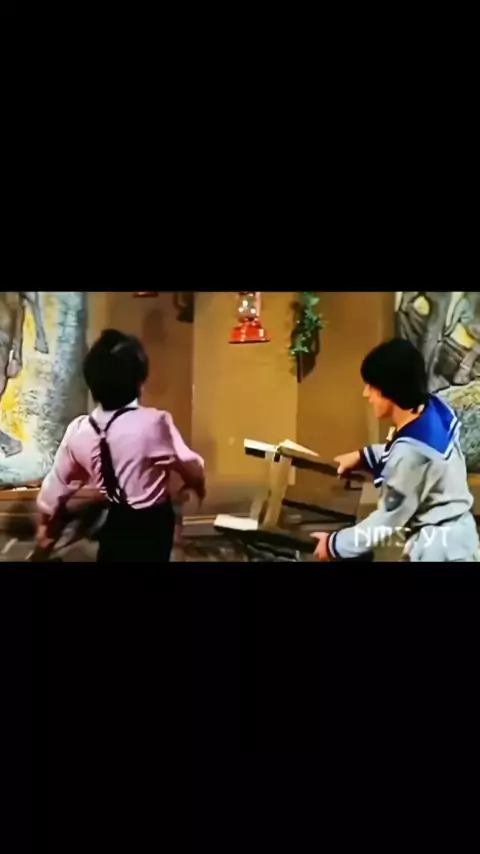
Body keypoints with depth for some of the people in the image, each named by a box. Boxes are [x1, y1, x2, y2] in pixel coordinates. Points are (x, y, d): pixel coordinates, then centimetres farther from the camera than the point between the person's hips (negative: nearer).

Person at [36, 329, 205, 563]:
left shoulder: (79, 430, -11)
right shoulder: (154, 422, -27)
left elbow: (57, 482, 3)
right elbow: (192, 468, -14)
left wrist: (44, 524, 20)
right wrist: (197, 484, 11)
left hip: (115, 522, 4)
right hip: (152, 522, -4)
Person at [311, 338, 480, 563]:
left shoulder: (412, 450, -32)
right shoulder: (434, 409, -8)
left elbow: (389, 520, -21)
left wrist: (335, 544, -9)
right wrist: (363, 456, 12)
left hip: (440, 546, -9)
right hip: (453, 533, 9)